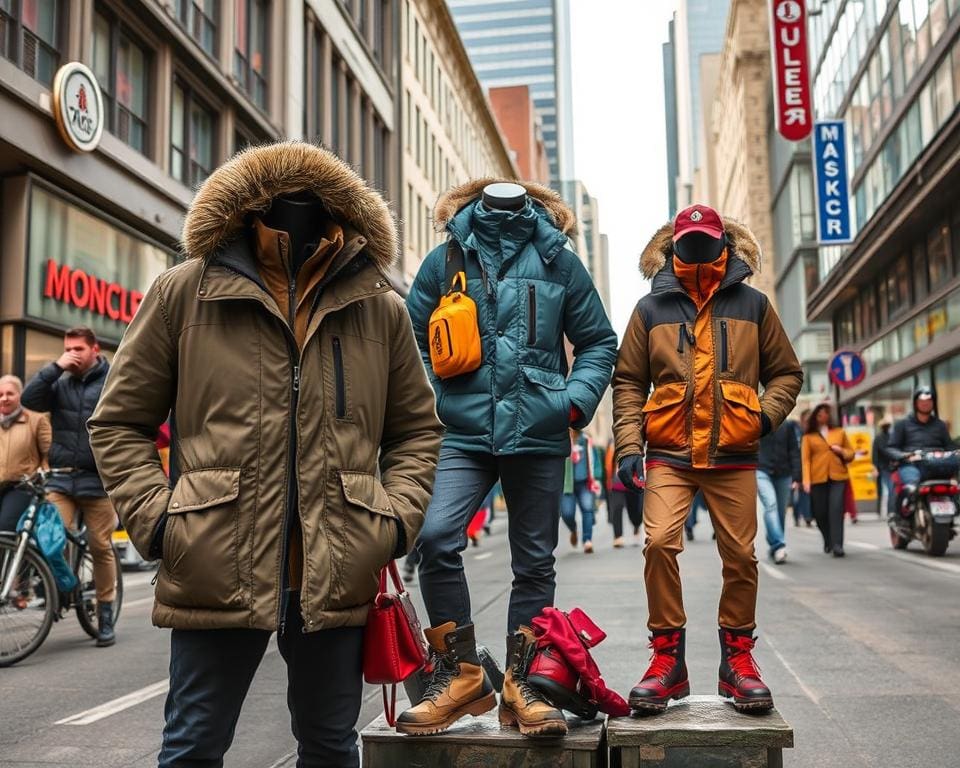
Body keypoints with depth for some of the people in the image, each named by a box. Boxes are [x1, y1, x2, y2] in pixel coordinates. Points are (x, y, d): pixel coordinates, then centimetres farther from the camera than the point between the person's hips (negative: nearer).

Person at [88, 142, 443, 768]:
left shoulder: (381, 309, 7)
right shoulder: (184, 292, 1)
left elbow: (417, 428, 16)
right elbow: (120, 422, 7)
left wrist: (398, 518, 2)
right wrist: (154, 519, -5)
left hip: (337, 576, 2)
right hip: (215, 570, -2)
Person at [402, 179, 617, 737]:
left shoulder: (558, 260, 6)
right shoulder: (445, 260, 6)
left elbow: (599, 342, 12)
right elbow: (413, 339, 13)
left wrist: (576, 399, -3)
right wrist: (429, 400, 0)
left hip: (538, 435, 1)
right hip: (464, 433, -1)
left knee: (534, 564, 6)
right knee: (436, 536, -20)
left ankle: (520, 685, 20)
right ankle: (461, 673, -4)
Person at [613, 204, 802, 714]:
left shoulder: (752, 304, 11)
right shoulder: (652, 308, 9)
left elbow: (786, 372, 16)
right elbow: (628, 383, 9)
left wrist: (768, 413, -3)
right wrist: (628, 444, -2)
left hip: (733, 457, 1)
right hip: (669, 455, -1)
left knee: (740, 556, 2)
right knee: (660, 543, -16)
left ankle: (737, 657, 19)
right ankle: (667, 658, -3)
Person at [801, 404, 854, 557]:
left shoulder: (839, 432, 16)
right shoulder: (809, 436, 9)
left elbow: (850, 453, 21)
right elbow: (805, 459, 1)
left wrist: (841, 451, -2)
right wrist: (806, 480, -10)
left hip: (838, 476, 0)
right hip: (818, 478, 0)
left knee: (836, 509, -14)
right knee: (821, 513, 3)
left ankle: (837, 545, -16)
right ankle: (828, 542, 25)